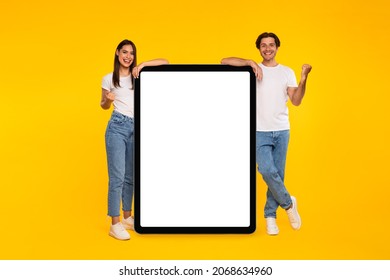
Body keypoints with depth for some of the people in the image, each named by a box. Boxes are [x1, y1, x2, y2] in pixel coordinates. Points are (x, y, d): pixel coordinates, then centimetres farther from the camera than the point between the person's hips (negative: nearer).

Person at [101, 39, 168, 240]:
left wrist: (143, 64, -12)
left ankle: (127, 218, 25)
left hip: (136, 127, 4)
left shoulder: (138, 74, 7)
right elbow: (104, 106, 11)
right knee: (118, 176, -8)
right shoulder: (109, 79, 1)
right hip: (117, 127, -4)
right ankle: (115, 224, -4)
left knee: (130, 176, 12)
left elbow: (165, 63, 1)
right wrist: (108, 99, -12)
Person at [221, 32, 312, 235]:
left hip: (282, 131, 2)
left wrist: (304, 79, -16)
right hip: (260, 132, -2)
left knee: (278, 173, 5)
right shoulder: (252, 70, 4)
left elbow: (296, 101, -2)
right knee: (267, 171, -16)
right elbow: (224, 62, -7)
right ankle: (288, 203, 7)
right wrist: (250, 62, -14)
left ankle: (270, 215, 19)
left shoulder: (287, 72, 8)